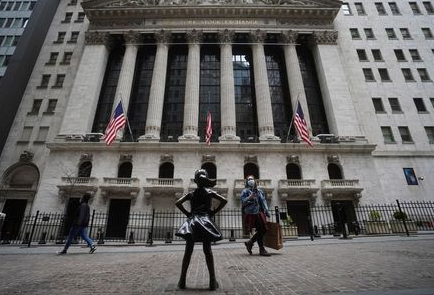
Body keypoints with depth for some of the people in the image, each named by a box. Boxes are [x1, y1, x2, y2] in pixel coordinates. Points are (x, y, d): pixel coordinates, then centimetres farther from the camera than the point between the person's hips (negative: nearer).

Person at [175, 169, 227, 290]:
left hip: (192, 221, 1)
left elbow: (178, 203, 0)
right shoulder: (210, 192, 3)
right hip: (206, 221, -1)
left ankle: (182, 280, 11)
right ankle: (212, 281, 6)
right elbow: (224, 201, -7)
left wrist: (187, 213, 5)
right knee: (207, 250, 4)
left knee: (188, 251, 6)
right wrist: (214, 212, 0)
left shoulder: (191, 193, 7)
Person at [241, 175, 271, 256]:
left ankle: (249, 243, 22)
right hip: (252, 214, -7)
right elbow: (243, 202, -9)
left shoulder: (259, 191, 19)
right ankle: (262, 250, 5)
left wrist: (267, 211, 10)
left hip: (260, 213, 7)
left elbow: (264, 202, 18)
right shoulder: (245, 191, 0)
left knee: (263, 230, 5)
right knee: (260, 231, -8)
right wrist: (250, 197, -23)